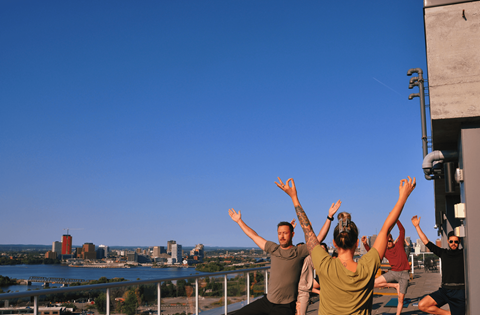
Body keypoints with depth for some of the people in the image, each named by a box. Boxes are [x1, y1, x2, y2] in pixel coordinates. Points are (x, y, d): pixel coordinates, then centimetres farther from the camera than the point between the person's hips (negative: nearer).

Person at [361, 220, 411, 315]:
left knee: (401, 298, -3)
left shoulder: (399, 245, 5)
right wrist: (365, 244, -9)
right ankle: (395, 285, 0)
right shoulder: (385, 251, 9)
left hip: (404, 274, -2)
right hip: (393, 272, 3)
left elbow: (402, 230, 2)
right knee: (374, 283, -13)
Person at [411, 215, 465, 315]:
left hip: (459, 293, -3)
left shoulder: (464, 253, 5)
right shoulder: (443, 253, 12)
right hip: (445, 290, 3)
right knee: (422, 305, -10)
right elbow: (426, 242, 16)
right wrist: (417, 226, 16)